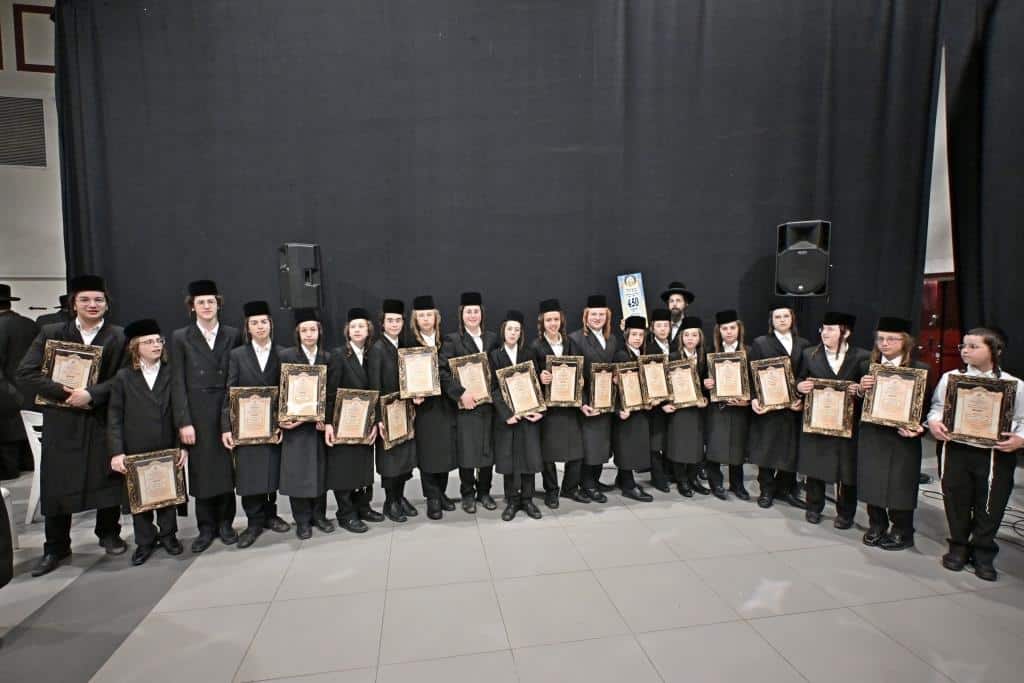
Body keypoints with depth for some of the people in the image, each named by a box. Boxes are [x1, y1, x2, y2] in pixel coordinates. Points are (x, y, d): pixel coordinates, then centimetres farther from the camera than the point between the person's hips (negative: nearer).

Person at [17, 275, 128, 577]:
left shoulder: (120, 337, -1)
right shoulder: (51, 334, 3)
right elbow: (25, 373, -4)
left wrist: (91, 394, -19)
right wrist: (64, 393, -15)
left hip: (104, 420, -1)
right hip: (61, 421, 1)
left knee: (108, 479, 9)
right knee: (56, 484, 7)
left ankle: (109, 534, 28)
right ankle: (55, 548, 23)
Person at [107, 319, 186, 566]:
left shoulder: (172, 375, 0)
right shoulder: (123, 377, 0)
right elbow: (114, 418, -2)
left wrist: (182, 445, -5)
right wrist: (116, 452, -9)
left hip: (168, 450, 0)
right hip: (135, 452, 0)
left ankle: (168, 535, 29)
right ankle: (145, 541, 26)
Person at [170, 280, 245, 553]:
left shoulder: (233, 335, 5)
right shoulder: (180, 337, 3)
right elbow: (178, 383, -2)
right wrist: (183, 421, -8)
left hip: (227, 411, 1)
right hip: (197, 414, -1)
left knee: (226, 467, 6)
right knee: (201, 470, 6)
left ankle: (225, 523, 20)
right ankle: (206, 527, 18)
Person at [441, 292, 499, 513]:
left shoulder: (492, 338, 10)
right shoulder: (452, 340, -2)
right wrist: (461, 394, -20)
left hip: (488, 402, 4)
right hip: (465, 404, -3)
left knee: (488, 449, 9)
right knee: (467, 451, 4)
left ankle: (484, 491, 25)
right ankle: (467, 494, 20)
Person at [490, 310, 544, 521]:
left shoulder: (528, 355, 7)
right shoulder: (494, 355, 0)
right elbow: (494, 388, -5)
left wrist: (539, 410, -9)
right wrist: (507, 414, -15)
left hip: (528, 412, 2)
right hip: (505, 414, -2)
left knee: (529, 456, 4)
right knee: (509, 458, 3)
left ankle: (527, 499, 17)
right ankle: (512, 501, 15)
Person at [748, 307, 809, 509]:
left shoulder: (804, 345, 8)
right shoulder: (760, 343, 0)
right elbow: (752, 374, -4)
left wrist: (802, 399, -10)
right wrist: (753, 398, -15)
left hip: (793, 406, 3)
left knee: (791, 450, 9)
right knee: (767, 448, 5)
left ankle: (785, 489, 23)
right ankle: (766, 491, 17)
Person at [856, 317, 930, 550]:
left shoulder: (920, 369, -5)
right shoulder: (867, 366, 4)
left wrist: (918, 428, -19)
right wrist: (861, 389, -14)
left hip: (902, 437, -3)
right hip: (871, 435, 3)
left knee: (900, 484, 7)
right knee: (872, 481, 11)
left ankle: (901, 532, 25)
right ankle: (876, 526, 28)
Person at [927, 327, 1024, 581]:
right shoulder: (950, 377, 4)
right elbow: (937, 407, 7)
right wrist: (933, 422, -13)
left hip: (995, 453, -1)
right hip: (955, 449, 1)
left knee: (990, 505, 8)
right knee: (956, 501, 11)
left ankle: (983, 553, 28)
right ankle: (958, 548, 29)